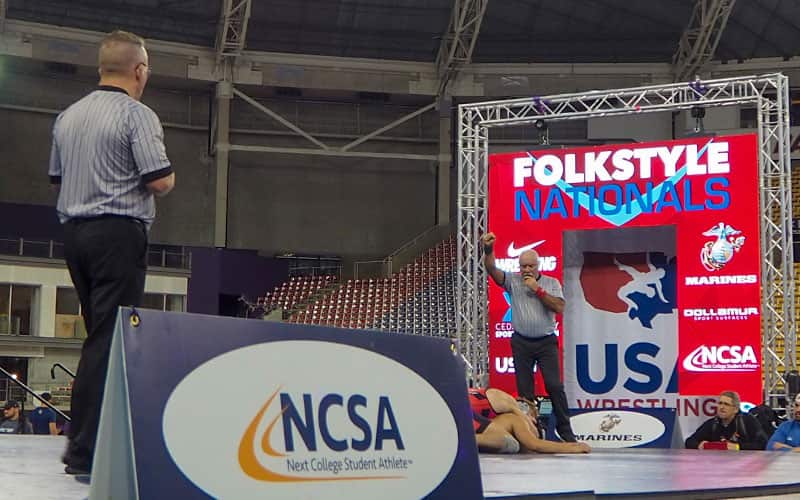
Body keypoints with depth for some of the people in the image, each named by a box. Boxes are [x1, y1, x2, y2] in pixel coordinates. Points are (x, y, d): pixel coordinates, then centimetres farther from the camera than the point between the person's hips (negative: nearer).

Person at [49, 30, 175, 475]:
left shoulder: (68, 117, 13)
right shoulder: (138, 115, -9)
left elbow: (57, 180, 21)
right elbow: (160, 181, -15)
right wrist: (169, 176, 6)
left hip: (74, 230, 8)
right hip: (119, 232, -8)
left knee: (100, 334, 16)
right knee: (111, 339, -7)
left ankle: (83, 438, 18)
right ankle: (87, 450, -9)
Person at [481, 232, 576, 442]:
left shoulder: (551, 283, 5)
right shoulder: (513, 280, 4)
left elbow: (559, 307, -8)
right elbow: (492, 269, -11)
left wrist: (538, 289, -11)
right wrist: (488, 250, -30)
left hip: (546, 342, -1)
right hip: (521, 343, 1)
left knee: (554, 385, -6)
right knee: (524, 389, 3)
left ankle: (565, 430, 0)